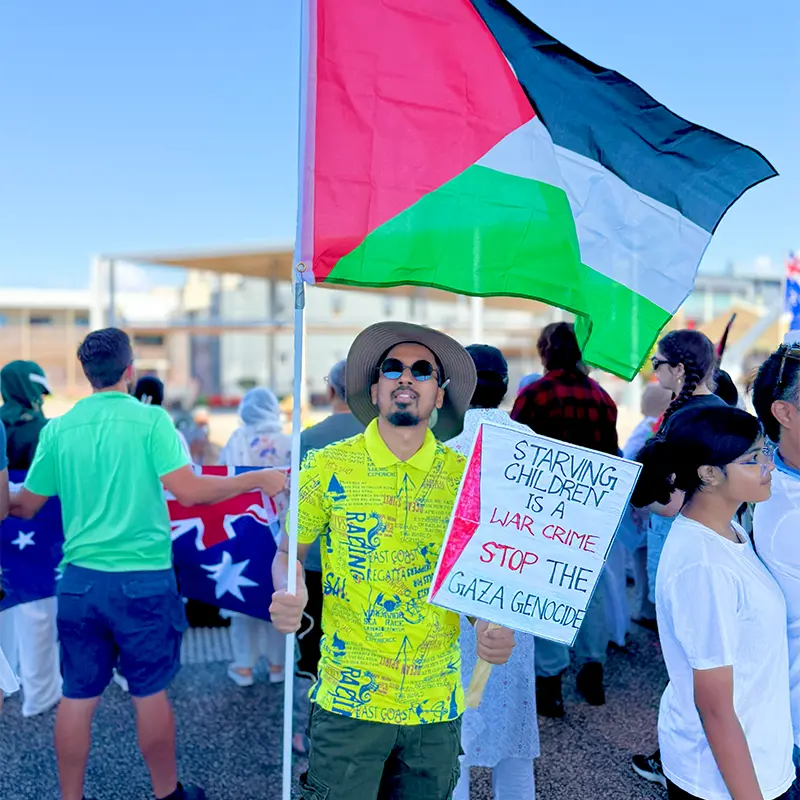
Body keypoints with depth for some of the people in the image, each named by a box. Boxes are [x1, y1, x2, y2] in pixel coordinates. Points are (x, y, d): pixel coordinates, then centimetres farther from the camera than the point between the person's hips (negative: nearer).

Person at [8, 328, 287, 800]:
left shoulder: (59, 428, 3)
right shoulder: (151, 419, -9)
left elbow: (25, 507, 10)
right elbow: (188, 491, -16)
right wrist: (260, 479, -7)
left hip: (80, 580, 3)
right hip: (143, 581, -3)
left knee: (78, 696, 12)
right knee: (150, 692, 11)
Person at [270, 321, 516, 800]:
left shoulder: (466, 476, 0)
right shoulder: (328, 467, -5)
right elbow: (288, 553, 4)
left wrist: (493, 628, -13)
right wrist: (287, 592, -18)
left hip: (437, 705, 2)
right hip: (349, 703, -2)